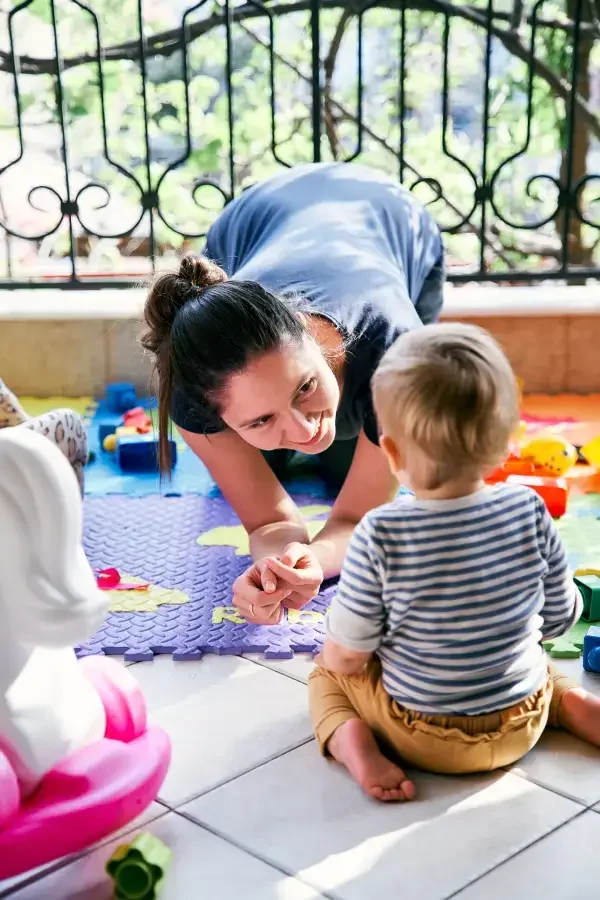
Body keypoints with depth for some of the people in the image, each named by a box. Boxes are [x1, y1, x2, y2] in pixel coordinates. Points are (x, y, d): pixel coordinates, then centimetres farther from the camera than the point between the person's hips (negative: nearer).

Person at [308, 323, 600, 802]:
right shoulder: (530, 511, -16)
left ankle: (354, 743, -5)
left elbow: (346, 656, -17)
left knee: (326, 675, 21)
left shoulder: (379, 535, -26)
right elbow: (561, 617, -2)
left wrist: (334, 657, 7)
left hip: (423, 735, -3)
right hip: (522, 726, 3)